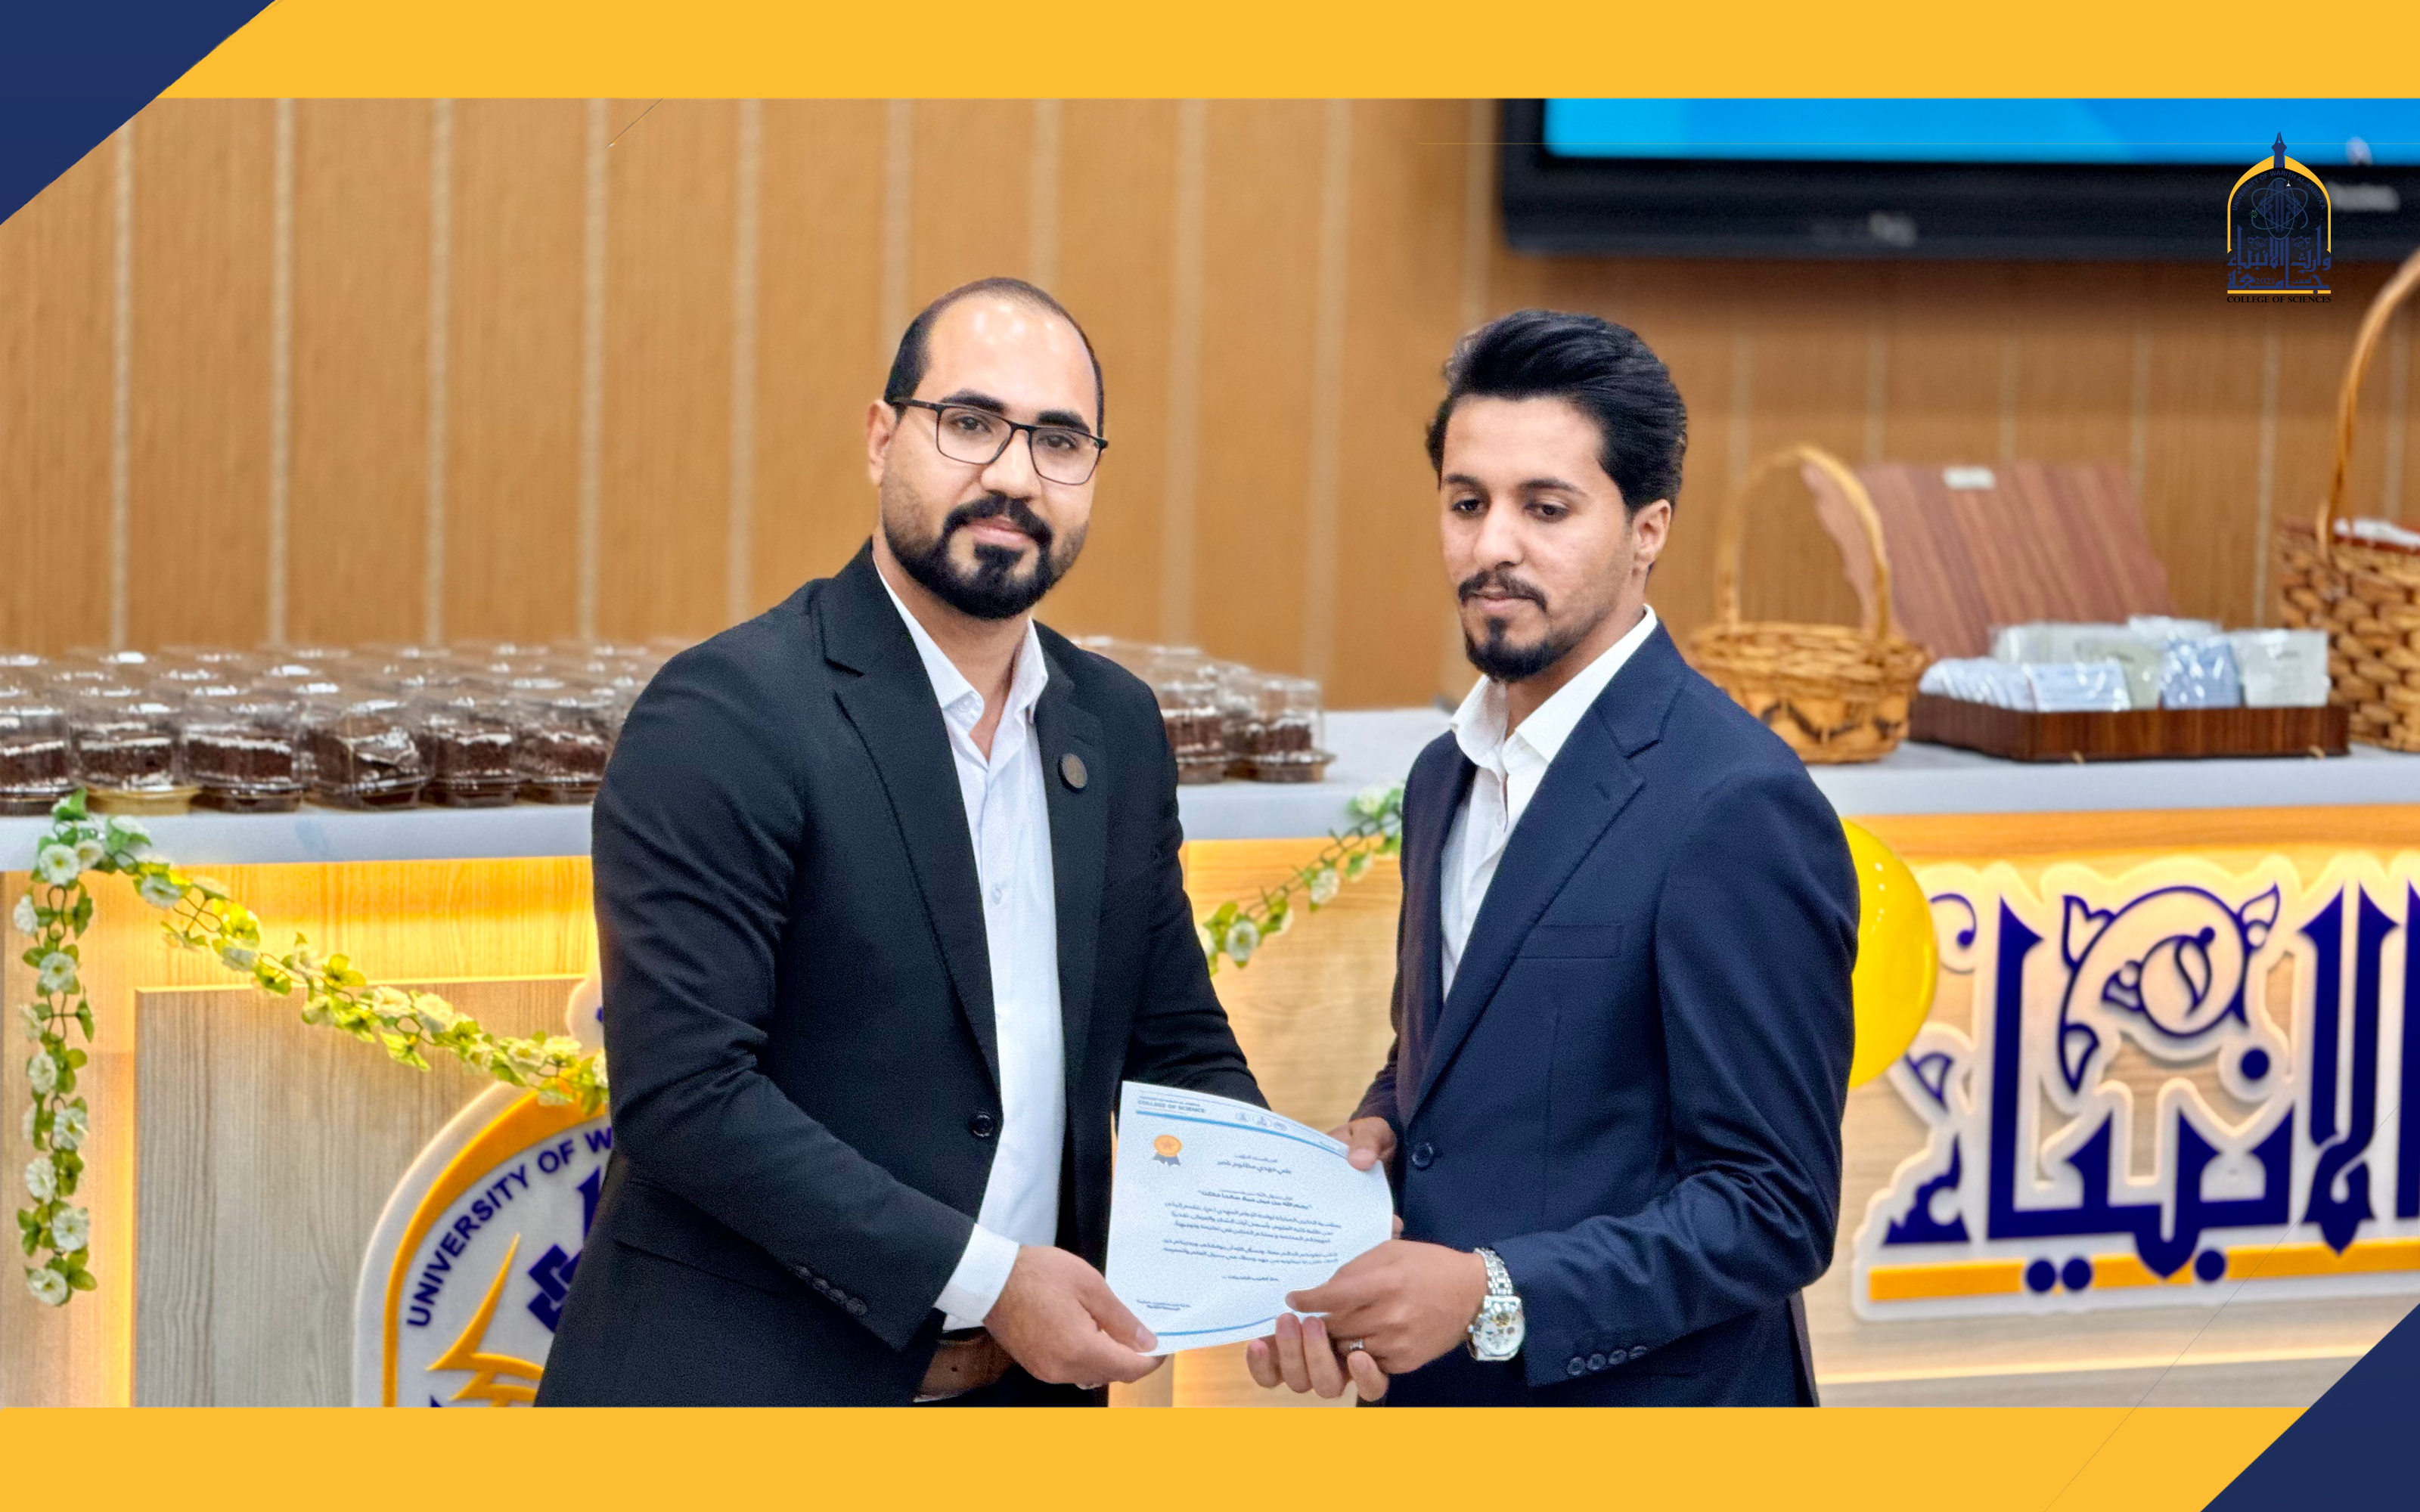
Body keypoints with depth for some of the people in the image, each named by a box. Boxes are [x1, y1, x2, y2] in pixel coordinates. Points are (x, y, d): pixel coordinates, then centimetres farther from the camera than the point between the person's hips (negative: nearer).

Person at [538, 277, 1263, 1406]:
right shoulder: (725, 717, -13)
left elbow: (1178, 1046, 14)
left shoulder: (1117, 730, 7)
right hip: (749, 1387, -6)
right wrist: (981, 1274, -22)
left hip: (1027, 1378, 6)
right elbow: (684, 1090, -19)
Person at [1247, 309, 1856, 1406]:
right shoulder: (1448, 776, 9)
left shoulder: (1740, 809, -18)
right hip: (1436, 1399, 7)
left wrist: (1492, 1295, -27)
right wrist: (1370, 1139, -2)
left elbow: (1772, 1210, -18)